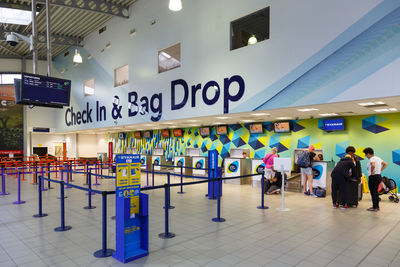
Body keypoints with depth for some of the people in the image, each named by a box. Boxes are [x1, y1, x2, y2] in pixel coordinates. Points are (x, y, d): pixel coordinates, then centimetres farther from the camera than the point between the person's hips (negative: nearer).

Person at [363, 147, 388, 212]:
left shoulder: (372, 159, -15)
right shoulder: (378, 158, 13)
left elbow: (373, 165, -35)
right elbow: (385, 164, 20)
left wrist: (372, 171, -19)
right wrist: (380, 170, 14)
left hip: (373, 177, -9)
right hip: (379, 176, 10)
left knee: (373, 192, -2)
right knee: (375, 192, 18)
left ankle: (374, 207, 4)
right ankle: (377, 206, 25)